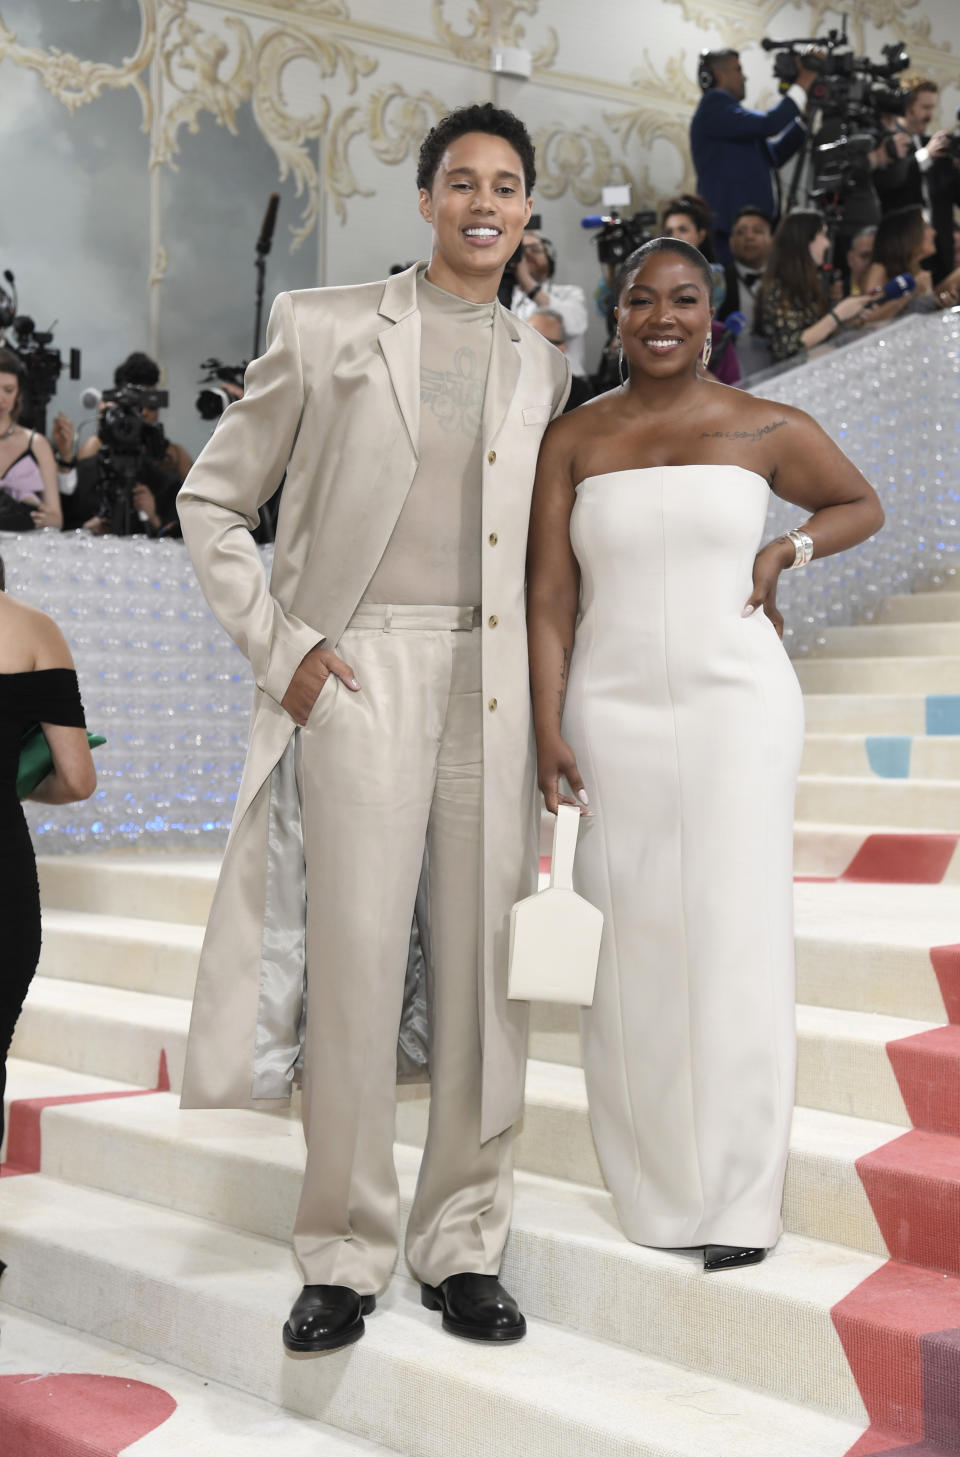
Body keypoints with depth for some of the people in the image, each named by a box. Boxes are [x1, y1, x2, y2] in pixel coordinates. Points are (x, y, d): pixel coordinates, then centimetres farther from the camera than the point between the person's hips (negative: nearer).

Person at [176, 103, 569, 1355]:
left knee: (483, 969, 3)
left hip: (493, 684, 3)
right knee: (355, 960, -3)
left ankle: (464, 1244, 16)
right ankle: (345, 1253, 11)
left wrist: (550, 709, 11)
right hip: (361, 673, -3)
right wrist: (279, 646, -4)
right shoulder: (325, 327, 5)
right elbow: (212, 500, 6)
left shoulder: (541, 368, 15)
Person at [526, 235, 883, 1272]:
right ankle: (656, 1187, 18)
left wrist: (785, 550, 0)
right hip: (616, 711, 1)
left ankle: (739, 1196, 10)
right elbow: (549, 597, 2)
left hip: (738, 702, -1)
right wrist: (548, 730, -6)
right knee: (631, 943, 3)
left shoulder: (765, 429, 5)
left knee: (734, 935, -2)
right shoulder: (572, 440, 6)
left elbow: (862, 505, 20)